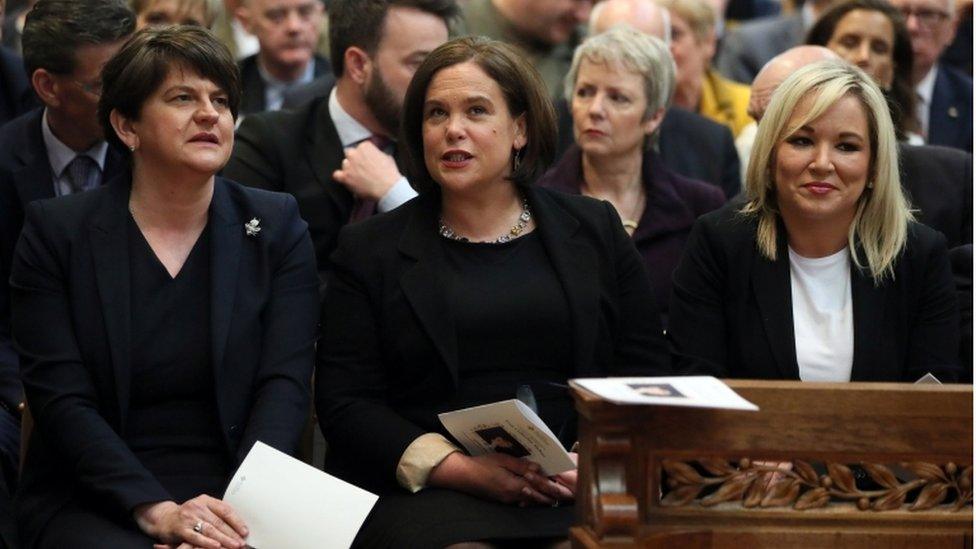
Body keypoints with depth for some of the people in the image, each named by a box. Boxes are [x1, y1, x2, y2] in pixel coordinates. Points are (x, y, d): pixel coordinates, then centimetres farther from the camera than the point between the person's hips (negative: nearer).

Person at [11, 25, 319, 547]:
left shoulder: (277, 226, 8)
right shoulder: (55, 231, 3)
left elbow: (284, 385, -1)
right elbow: (62, 400, -5)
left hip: (237, 495, 1)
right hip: (94, 501, -1)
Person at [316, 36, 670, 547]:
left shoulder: (594, 230, 16)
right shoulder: (367, 250, 12)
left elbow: (647, 377, 12)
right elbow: (344, 403, 3)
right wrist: (461, 468, -12)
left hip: (575, 490, 1)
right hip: (428, 493, -1)